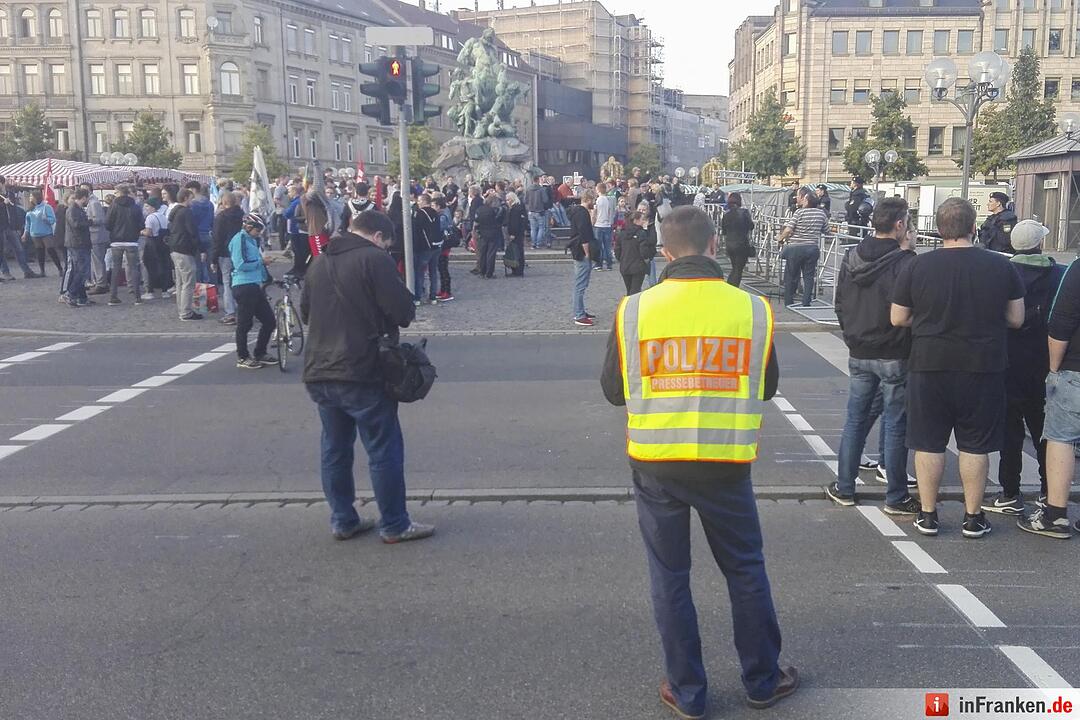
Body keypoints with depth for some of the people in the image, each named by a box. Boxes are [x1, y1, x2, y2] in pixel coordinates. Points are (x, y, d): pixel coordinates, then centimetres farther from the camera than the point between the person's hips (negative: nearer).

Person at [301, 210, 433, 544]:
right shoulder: (374, 259, -10)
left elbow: (305, 312, 21)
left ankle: (343, 521, 23)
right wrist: (390, 317, 7)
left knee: (335, 449, 15)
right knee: (384, 451, 3)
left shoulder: (320, 262, 12)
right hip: (362, 374, -7)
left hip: (318, 373, 7)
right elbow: (404, 311, -15)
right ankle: (395, 525, 9)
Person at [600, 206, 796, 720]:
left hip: (655, 463, 0)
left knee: (669, 576, 13)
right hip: (725, 462, 1)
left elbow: (613, 390, 3)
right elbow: (766, 387, 8)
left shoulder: (634, 310, -8)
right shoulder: (752, 309, -6)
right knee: (746, 570, 18)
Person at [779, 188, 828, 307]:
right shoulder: (822, 213, 2)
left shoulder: (799, 212, -12)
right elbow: (826, 230, 11)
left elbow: (788, 230, -17)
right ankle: (806, 303, 9)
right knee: (809, 276, 9)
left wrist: (781, 239, 0)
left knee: (791, 276, 8)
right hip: (813, 248, 3)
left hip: (796, 248, -3)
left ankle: (788, 302, 15)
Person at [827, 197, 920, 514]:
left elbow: (840, 303, 13)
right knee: (895, 426, 4)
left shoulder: (851, 257, 4)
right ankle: (896, 498, 13)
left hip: (859, 354, 6)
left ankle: (844, 488, 22)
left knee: (855, 420, 15)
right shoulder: (905, 262, -18)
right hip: (895, 356, -6)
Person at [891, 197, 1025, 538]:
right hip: (983, 369, 1)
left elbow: (898, 318, 0)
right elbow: (1016, 319, 3)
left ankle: (927, 515, 16)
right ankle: (973, 517, 19)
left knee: (929, 443, 9)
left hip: (929, 366, 0)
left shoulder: (916, 267, -6)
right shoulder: (1002, 267, -4)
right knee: (975, 445, 10)